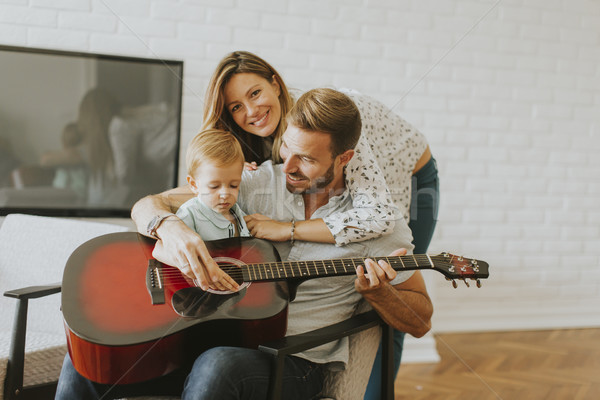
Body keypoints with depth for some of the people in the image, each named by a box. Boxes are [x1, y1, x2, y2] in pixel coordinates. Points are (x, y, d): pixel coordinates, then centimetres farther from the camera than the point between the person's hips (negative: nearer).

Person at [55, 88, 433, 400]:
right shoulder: (259, 182, 4)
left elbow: (421, 322, 4)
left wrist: (376, 291, -16)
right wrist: (176, 234, -19)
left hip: (296, 361, -3)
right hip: (218, 335, 4)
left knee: (220, 365, -39)